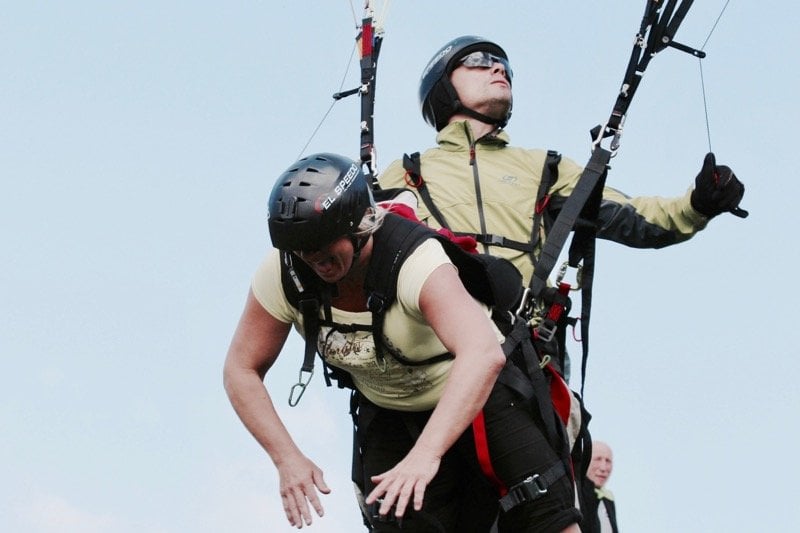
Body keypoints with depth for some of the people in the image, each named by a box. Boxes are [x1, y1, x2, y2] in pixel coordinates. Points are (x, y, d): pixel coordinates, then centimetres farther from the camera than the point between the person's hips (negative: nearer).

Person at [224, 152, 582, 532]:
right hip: (387, 414, 4)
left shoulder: (416, 264, -35)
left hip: (479, 394, -4)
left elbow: (483, 356, -50)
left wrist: (427, 453, -61)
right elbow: (242, 371, -10)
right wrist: (288, 458, -23)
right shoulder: (281, 275, -21)